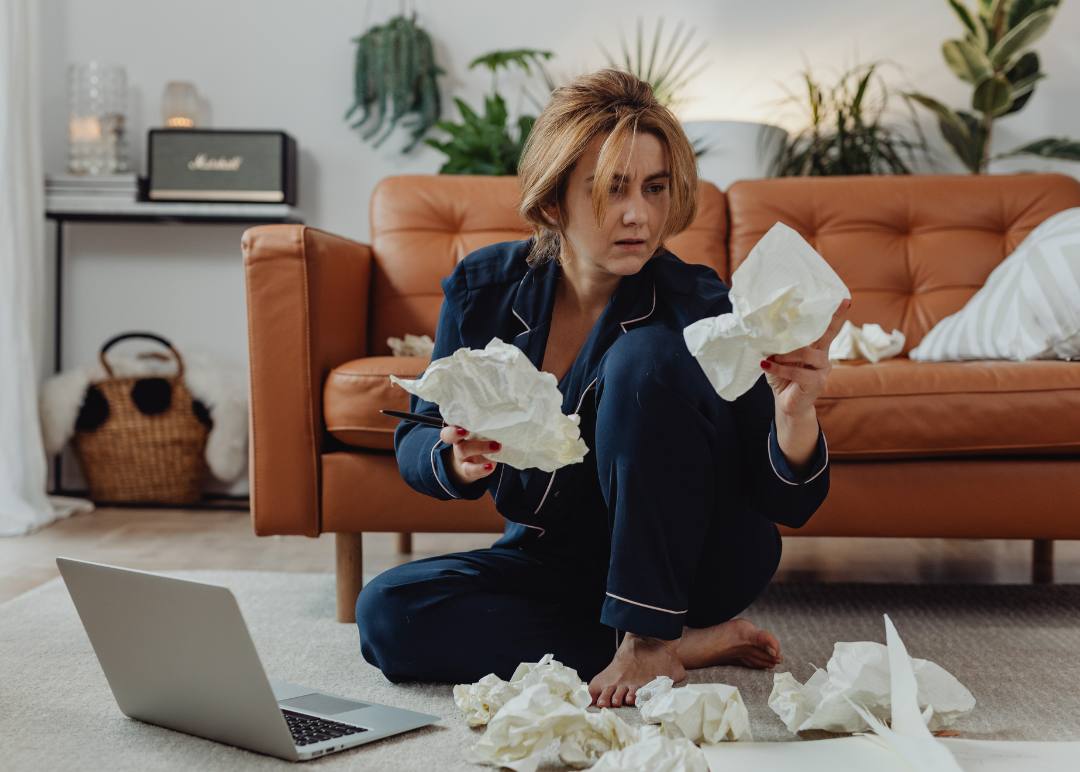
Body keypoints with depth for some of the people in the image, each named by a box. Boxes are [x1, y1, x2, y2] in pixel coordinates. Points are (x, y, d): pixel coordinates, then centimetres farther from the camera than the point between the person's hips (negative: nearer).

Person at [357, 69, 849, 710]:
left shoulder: (696, 307, -20)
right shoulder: (484, 288, -11)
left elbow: (791, 505, -21)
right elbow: (415, 441, -3)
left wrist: (794, 410, -44)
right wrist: (458, 461, -27)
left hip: (693, 561, -4)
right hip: (554, 557, 4)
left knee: (645, 357, -28)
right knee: (385, 613, -21)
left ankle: (651, 637, -19)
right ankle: (691, 644, -16)